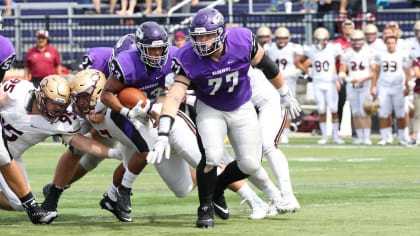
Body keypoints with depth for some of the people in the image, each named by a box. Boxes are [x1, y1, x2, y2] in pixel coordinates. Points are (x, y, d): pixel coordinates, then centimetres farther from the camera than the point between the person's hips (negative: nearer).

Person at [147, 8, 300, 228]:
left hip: (242, 109, 2)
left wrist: (284, 94, 8)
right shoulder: (189, 58, -28)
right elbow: (174, 97, -34)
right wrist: (163, 135, -45)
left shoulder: (242, 41, -26)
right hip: (210, 110, -2)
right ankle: (205, 208, -1)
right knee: (212, 156, -24)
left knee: (250, 165, -2)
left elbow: (266, 65, -7)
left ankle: (216, 190, 28)